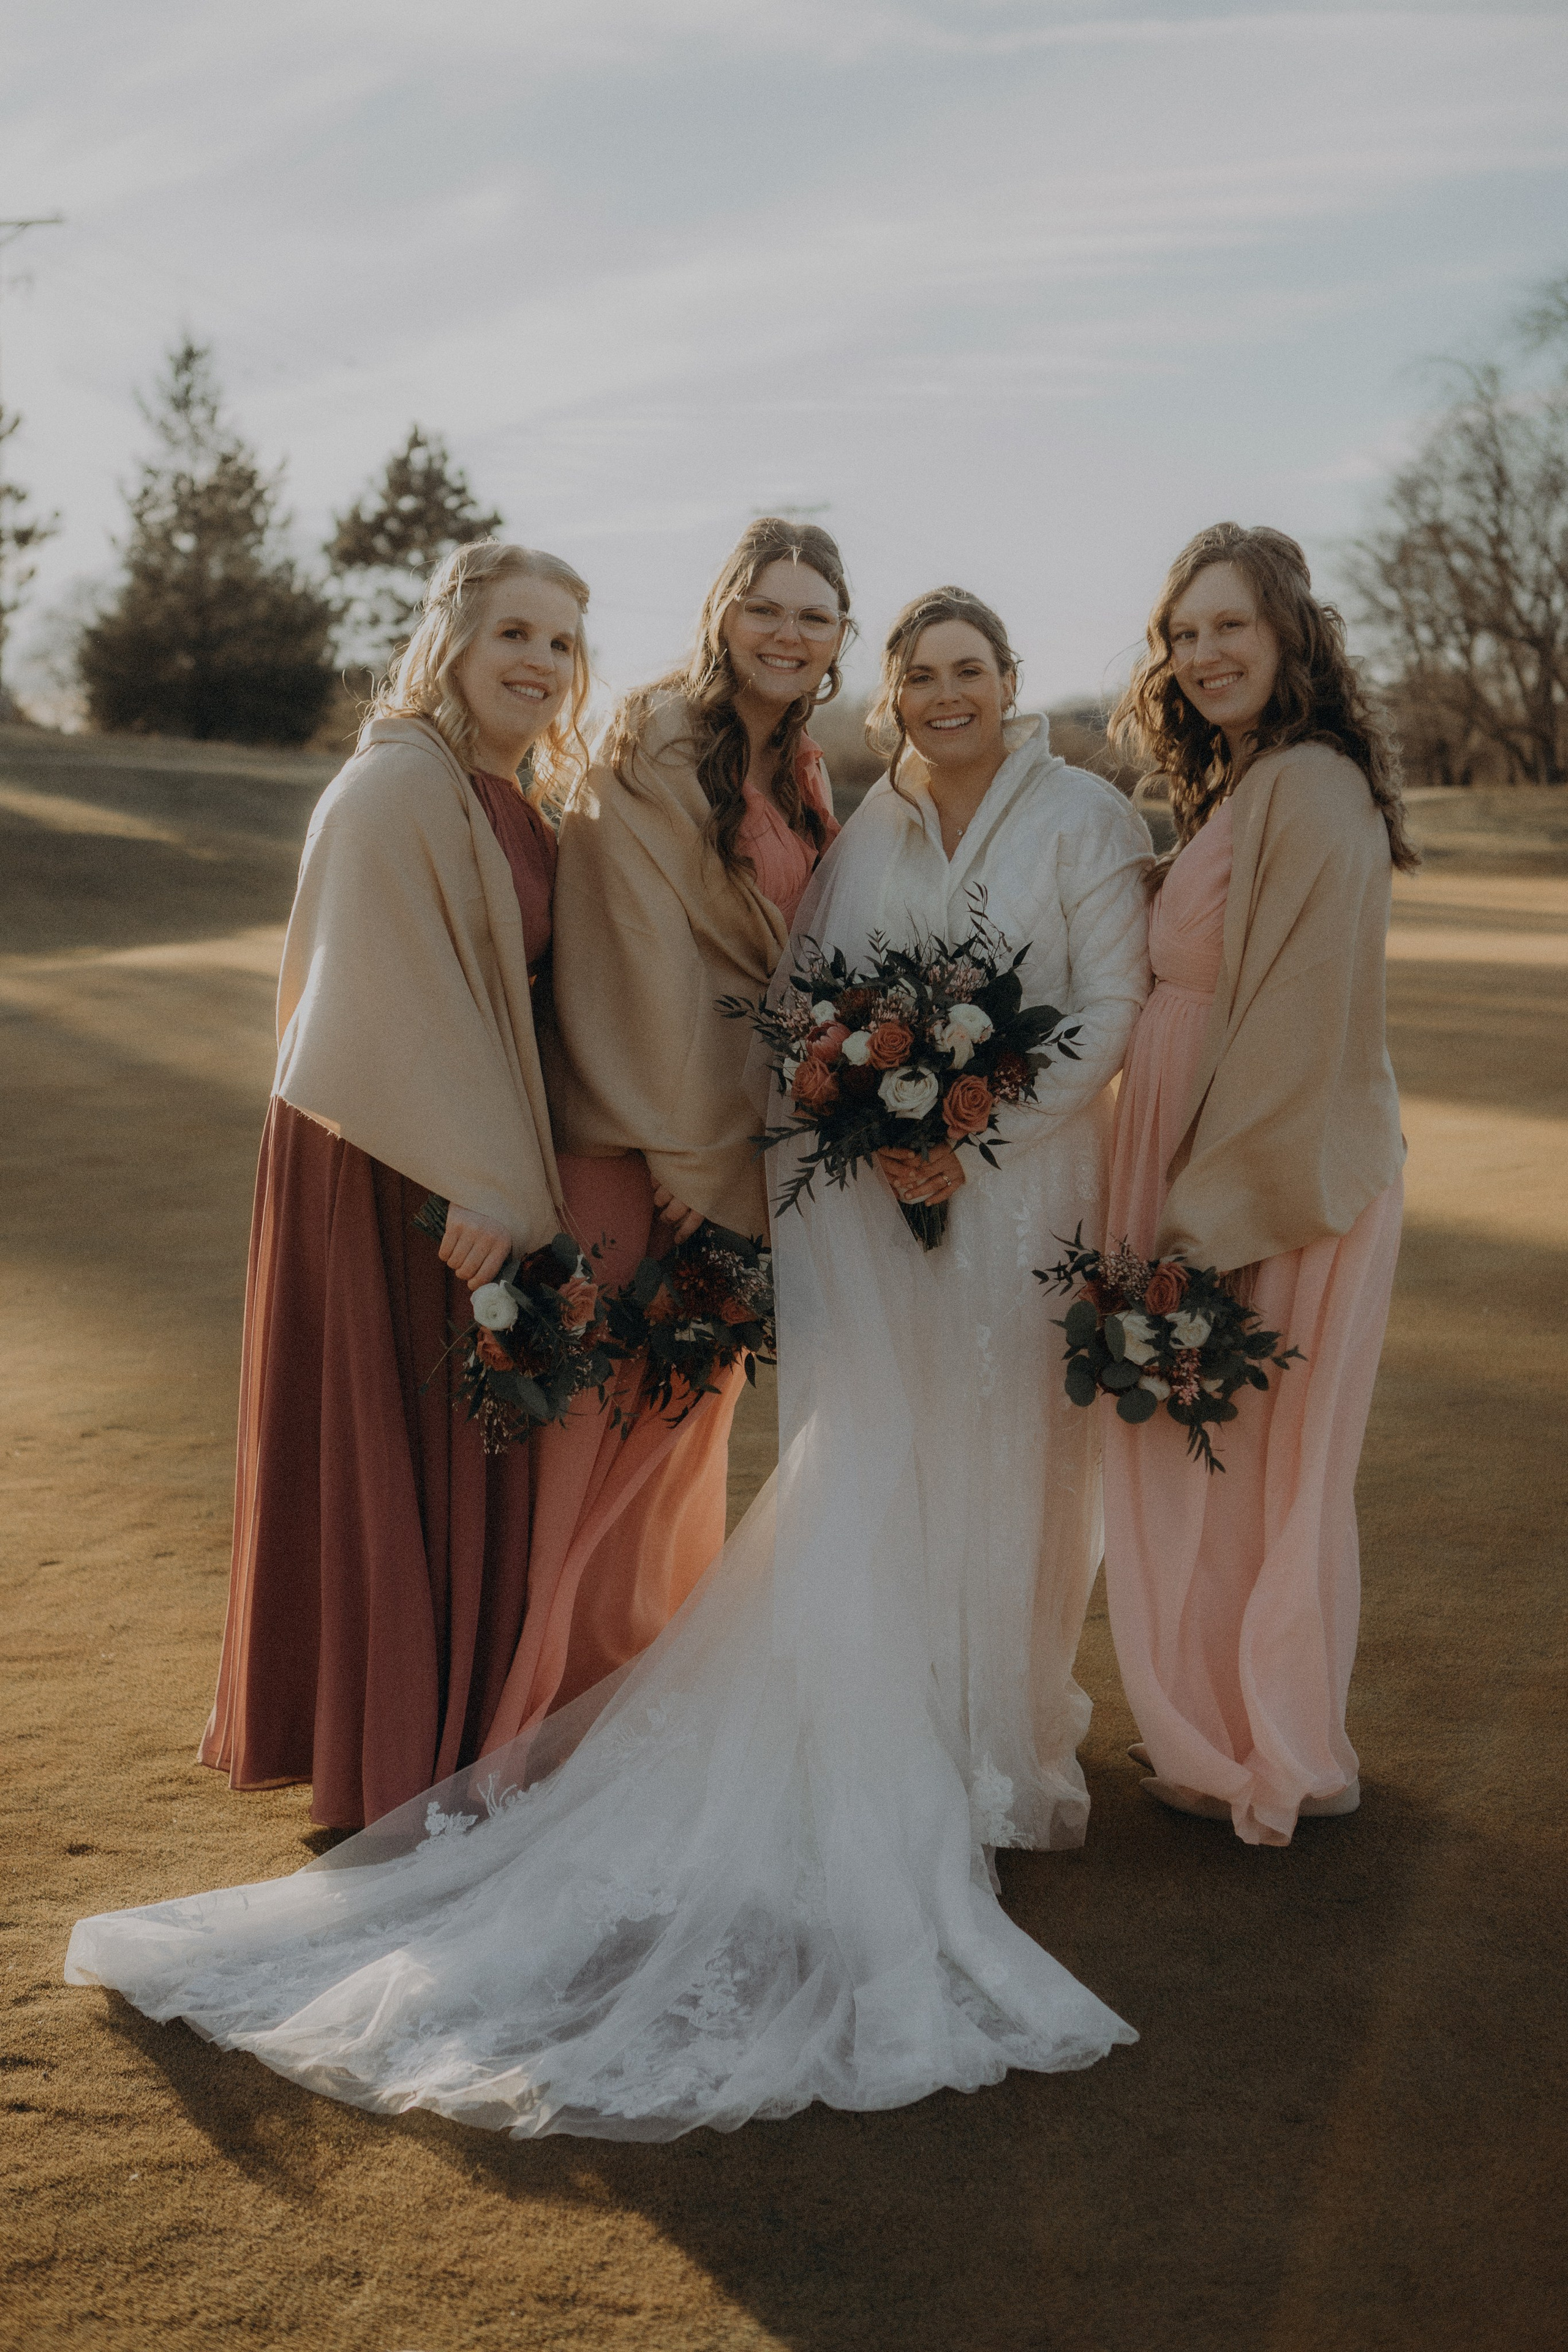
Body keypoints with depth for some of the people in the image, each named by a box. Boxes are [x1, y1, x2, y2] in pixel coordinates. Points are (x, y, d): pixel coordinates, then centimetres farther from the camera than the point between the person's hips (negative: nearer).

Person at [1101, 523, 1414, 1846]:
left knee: (1255, 1463, 3)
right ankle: (1229, 1734, 31)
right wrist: (1175, 1199, 11)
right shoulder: (1233, 789, 14)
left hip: (1277, 1183, -9)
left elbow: (1300, 1025, -21)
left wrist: (1219, 1212, -20)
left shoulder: (1311, 791, -17)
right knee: (1196, 1455, 17)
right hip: (1212, 1171, 9)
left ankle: (1267, 1761, 19)